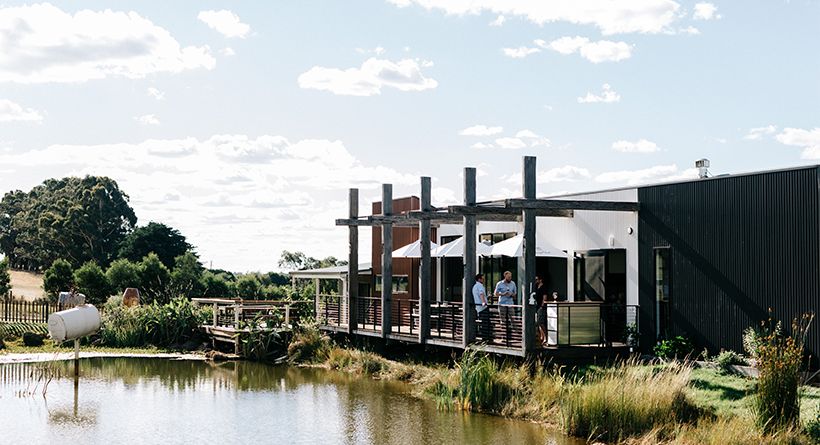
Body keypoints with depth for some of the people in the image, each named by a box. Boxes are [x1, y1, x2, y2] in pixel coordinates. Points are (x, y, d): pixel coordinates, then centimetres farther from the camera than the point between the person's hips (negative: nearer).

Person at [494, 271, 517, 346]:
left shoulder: (513, 283, 8)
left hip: (510, 304, 2)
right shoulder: (499, 284, 1)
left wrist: (511, 295, -7)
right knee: (503, 320, 0)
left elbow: (515, 292, 15)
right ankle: (504, 336, 7)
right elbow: (496, 294, 5)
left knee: (512, 320, -6)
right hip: (502, 304, -2)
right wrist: (503, 294, -12)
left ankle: (510, 335, 0)